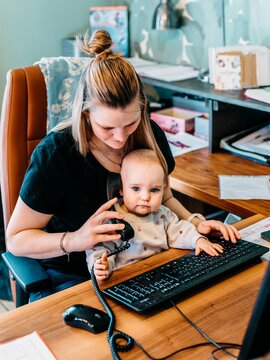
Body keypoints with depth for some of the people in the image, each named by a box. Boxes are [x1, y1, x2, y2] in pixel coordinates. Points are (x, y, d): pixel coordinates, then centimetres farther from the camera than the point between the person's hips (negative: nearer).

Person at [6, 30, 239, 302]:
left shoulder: (150, 136, -5)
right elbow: (16, 239, -11)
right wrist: (74, 240, -28)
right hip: (70, 277, -3)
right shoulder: (55, 154, -20)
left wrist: (195, 222, -5)